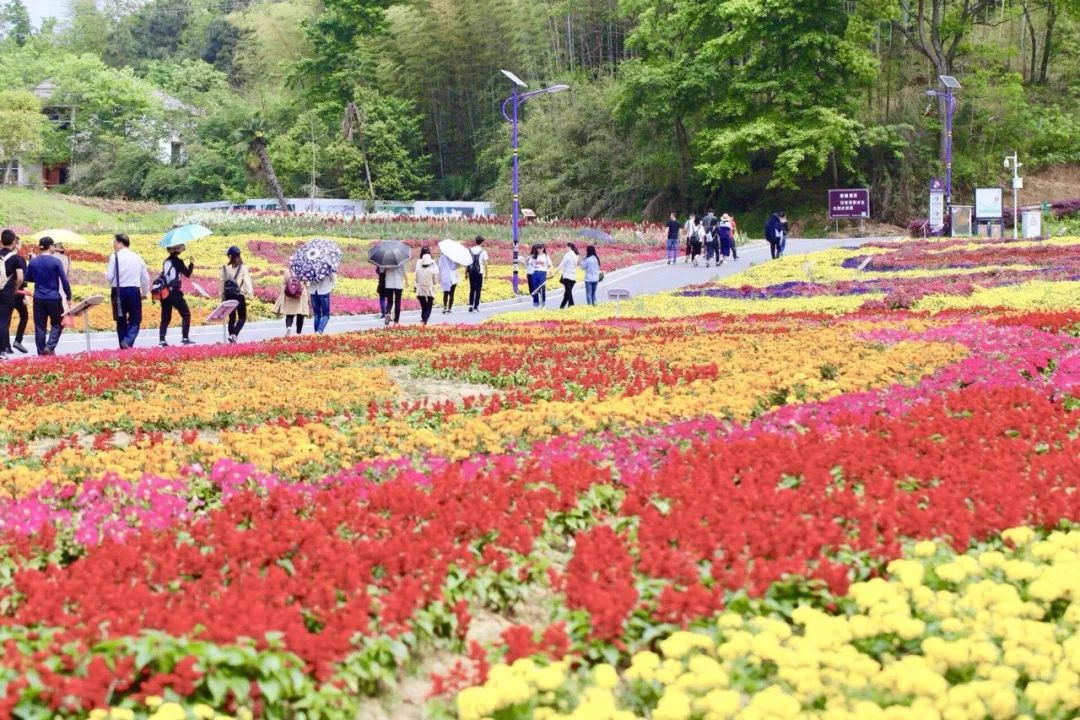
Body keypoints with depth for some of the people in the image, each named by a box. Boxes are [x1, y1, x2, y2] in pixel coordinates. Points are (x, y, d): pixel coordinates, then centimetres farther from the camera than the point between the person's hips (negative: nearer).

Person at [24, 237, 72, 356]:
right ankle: (50, 346, -9)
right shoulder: (56, 261, -10)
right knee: (57, 324, 9)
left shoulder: (33, 262, 2)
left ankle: (41, 352, 8)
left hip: (39, 298, 3)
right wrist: (68, 297, 0)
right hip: (54, 298, -3)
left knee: (40, 327, 8)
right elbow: (64, 280, -9)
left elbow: (28, 278, 15)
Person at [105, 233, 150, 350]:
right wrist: (145, 292, 25)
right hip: (134, 290, 2)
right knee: (135, 320, 6)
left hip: (118, 291, -2)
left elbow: (109, 276, -8)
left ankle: (123, 345, 12)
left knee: (121, 320, 11)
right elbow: (145, 278, 12)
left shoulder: (115, 257, -5)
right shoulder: (137, 258, 7)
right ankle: (128, 340, -18)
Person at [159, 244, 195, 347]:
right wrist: (191, 264, 8)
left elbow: (162, 276, 12)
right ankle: (185, 338, -2)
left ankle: (161, 339, 1)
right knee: (186, 314, 5)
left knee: (165, 317, 10)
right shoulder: (178, 262, -7)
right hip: (175, 292, -6)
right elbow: (187, 274, -2)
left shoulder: (167, 261, 10)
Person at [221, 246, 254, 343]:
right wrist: (250, 294, -5)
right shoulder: (242, 267, -7)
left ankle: (231, 337, 13)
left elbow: (222, 283, 5)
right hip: (239, 295, -3)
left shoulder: (225, 268, 0)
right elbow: (247, 281, -9)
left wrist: (222, 296, 13)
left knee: (232, 318, 14)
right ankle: (234, 334, -16)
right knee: (242, 317, 5)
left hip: (228, 295, 3)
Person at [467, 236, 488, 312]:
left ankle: (470, 305, 4)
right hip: (479, 272, -3)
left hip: (471, 271, 3)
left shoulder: (470, 250, 5)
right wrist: (486, 273, 3)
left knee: (472, 289, 14)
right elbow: (485, 263, -5)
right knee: (478, 290, 4)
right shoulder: (483, 251, -5)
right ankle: (476, 307, 1)